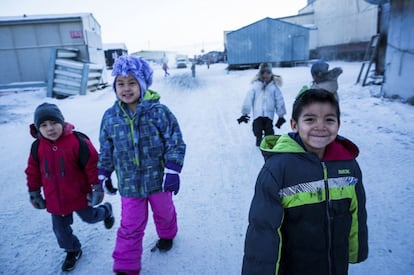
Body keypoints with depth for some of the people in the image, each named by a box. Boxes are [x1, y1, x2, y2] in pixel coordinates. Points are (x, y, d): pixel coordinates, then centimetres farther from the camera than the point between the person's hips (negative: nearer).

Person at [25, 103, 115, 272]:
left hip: (79, 194, -4)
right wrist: (34, 194, 10)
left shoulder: (77, 141, -22)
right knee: (60, 229, 16)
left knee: (89, 217, 19)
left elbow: (92, 164, -17)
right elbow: (33, 172, 6)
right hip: (55, 199, 4)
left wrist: (97, 187, -14)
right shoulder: (37, 146, -7)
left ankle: (106, 211, 52)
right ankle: (73, 251, 42)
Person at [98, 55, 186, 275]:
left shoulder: (159, 112, -17)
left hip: (158, 179, -1)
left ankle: (167, 235, 57)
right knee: (130, 226, 9)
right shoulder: (110, 117, -6)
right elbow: (106, 151, 6)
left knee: (164, 212, 24)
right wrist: (102, 176, 8)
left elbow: (176, 144, -14)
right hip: (129, 183, 1)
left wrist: (172, 171, -19)